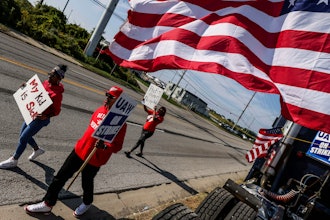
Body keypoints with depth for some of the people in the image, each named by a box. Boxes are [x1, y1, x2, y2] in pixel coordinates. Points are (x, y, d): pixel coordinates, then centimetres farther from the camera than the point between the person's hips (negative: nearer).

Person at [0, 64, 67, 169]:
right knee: (24, 135, 20)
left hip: (40, 119, -8)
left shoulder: (57, 93, -26)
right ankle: (37, 149, 44)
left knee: (23, 138, -1)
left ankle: (13, 160, 20)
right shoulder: (46, 82, -3)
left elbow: (56, 111, -18)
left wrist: (46, 116, -34)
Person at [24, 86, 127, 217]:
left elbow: (117, 146, -19)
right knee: (61, 176, 12)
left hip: (94, 159, -6)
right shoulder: (101, 109, 0)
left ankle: (87, 203, 46)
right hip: (79, 150, 6)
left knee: (86, 183, 16)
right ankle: (48, 204, 29)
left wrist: (105, 146, -37)